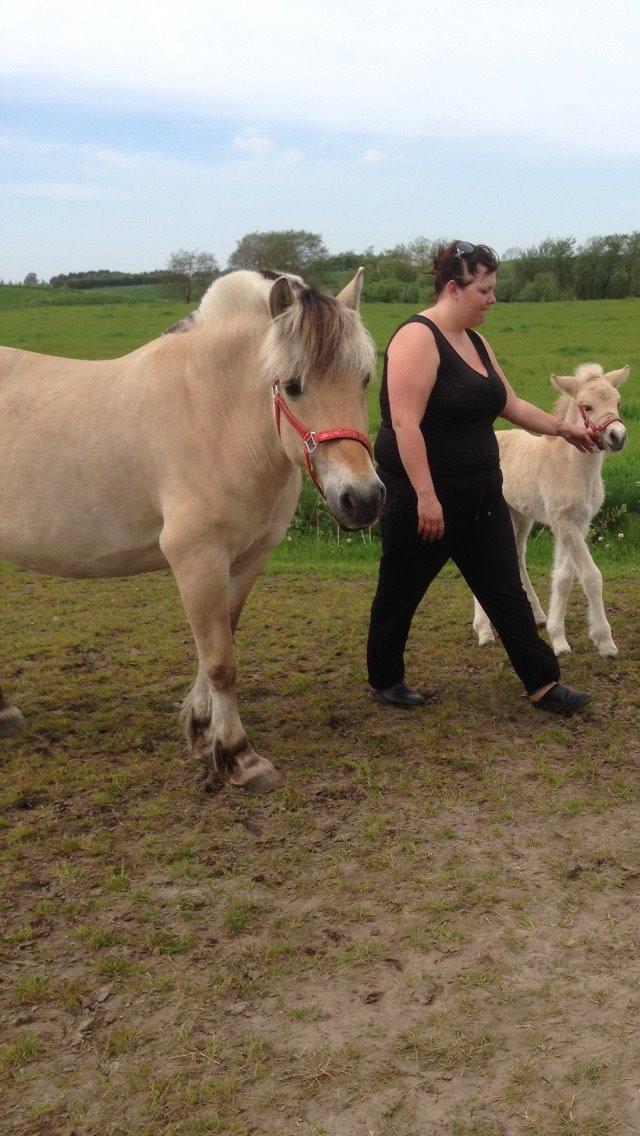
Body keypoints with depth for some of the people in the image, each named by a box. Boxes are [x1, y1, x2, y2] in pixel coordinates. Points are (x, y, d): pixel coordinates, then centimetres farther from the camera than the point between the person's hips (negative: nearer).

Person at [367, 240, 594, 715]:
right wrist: (426, 496, -28)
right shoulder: (417, 339, -17)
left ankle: (544, 684, 13)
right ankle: (385, 680, 26)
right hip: (423, 496, -8)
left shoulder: (475, 342, 11)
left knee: (506, 590, 8)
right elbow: (405, 423, -25)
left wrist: (563, 428, 20)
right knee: (401, 592, 9)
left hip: (479, 494, 8)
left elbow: (511, 404, 21)